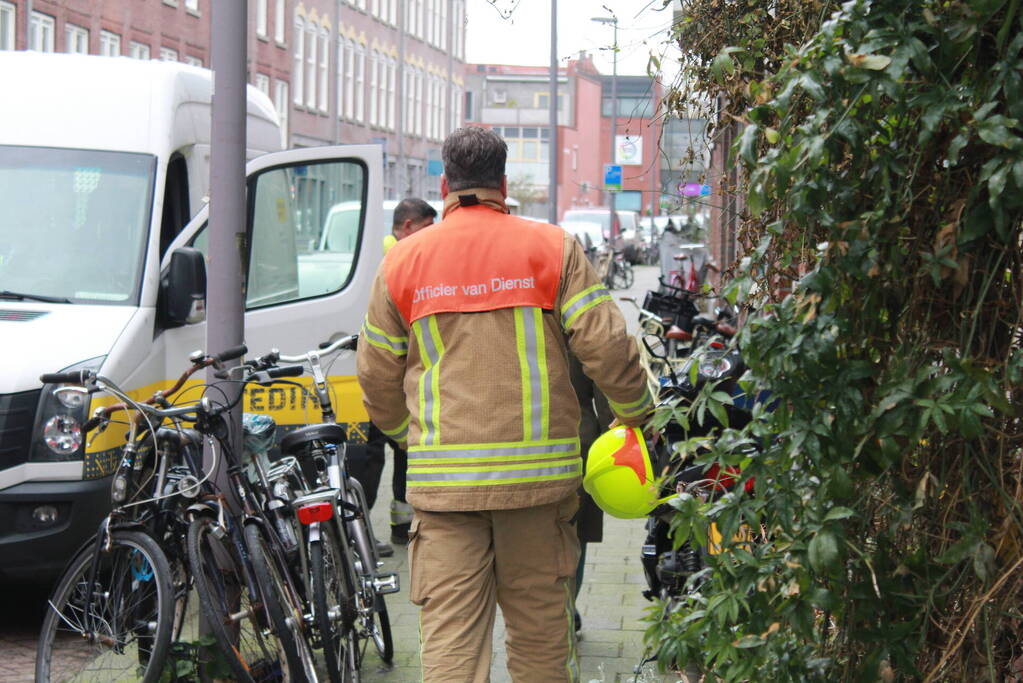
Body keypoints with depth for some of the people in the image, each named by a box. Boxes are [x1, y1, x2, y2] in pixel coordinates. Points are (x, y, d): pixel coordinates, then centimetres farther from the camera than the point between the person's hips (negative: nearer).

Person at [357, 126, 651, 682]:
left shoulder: (403, 261, 6)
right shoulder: (552, 248, 2)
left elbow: (377, 376, 11)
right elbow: (606, 346, -3)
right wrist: (635, 413, 15)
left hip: (442, 477, 0)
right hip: (538, 470, 0)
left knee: (449, 636, -1)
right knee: (541, 626, 11)